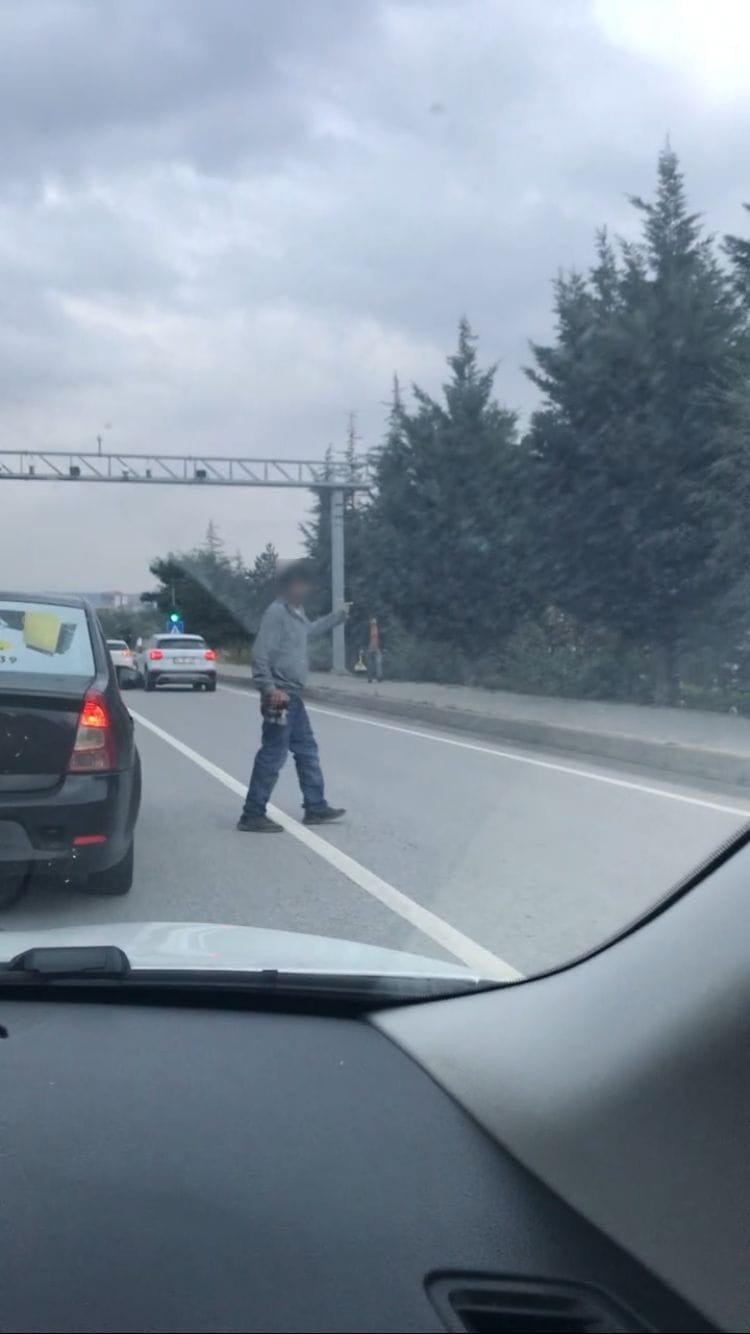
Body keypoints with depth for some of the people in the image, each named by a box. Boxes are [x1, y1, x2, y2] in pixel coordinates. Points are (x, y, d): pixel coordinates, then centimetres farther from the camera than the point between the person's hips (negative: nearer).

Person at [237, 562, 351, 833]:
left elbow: (311, 629, 40)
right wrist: (270, 689, -28)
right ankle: (252, 816, -4)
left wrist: (340, 614, 45)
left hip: (293, 697, 10)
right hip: (280, 698, -10)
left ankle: (315, 807, 24)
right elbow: (260, 653, -21)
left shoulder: (297, 614, 16)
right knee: (272, 756, -9)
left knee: (307, 751, 15)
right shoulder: (276, 612, -14)